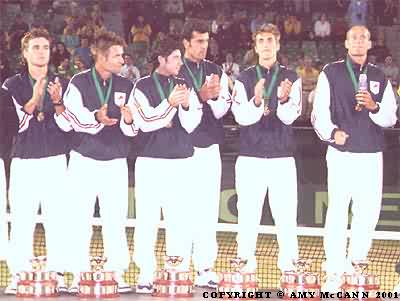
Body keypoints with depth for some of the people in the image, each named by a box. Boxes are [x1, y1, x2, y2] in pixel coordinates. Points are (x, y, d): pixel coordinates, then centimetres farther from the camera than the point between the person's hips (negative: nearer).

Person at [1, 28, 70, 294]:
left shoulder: (62, 85, 11)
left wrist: (57, 102, -14)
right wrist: (34, 99, -20)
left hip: (55, 160, 1)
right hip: (24, 160, -1)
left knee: (57, 220, -4)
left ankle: (57, 274, 0)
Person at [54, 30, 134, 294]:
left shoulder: (125, 86, 8)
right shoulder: (79, 83, -2)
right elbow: (68, 120, -11)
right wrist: (96, 117, -27)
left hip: (115, 161, 3)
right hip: (84, 160, -3)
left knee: (116, 220, 1)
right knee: (81, 219, -2)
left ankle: (118, 274, 7)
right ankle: (78, 275, 3)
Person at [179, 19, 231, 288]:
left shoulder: (216, 72, 10)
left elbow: (220, 111, 6)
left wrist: (214, 96, -14)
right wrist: (201, 96, -21)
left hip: (209, 148, 4)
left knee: (208, 211, 3)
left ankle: (205, 267, 8)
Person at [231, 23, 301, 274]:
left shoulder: (291, 79, 6)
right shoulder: (244, 79, 6)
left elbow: (290, 116, -6)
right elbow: (242, 117, -6)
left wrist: (283, 99, -28)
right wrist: (256, 101, -26)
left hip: (282, 157, 0)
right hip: (250, 156, 0)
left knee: (286, 211, -2)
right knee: (248, 211, 0)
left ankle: (288, 261, 6)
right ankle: (247, 260, 9)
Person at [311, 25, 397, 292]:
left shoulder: (380, 78, 11)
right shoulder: (331, 73, 2)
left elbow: (390, 118, 7)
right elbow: (320, 113, -3)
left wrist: (373, 106, -12)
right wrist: (331, 132, -21)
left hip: (371, 155, 4)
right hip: (341, 152, -4)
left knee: (368, 212, 6)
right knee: (338, 211, -8)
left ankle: (355, 264, 22)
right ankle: (334, 272, -5)